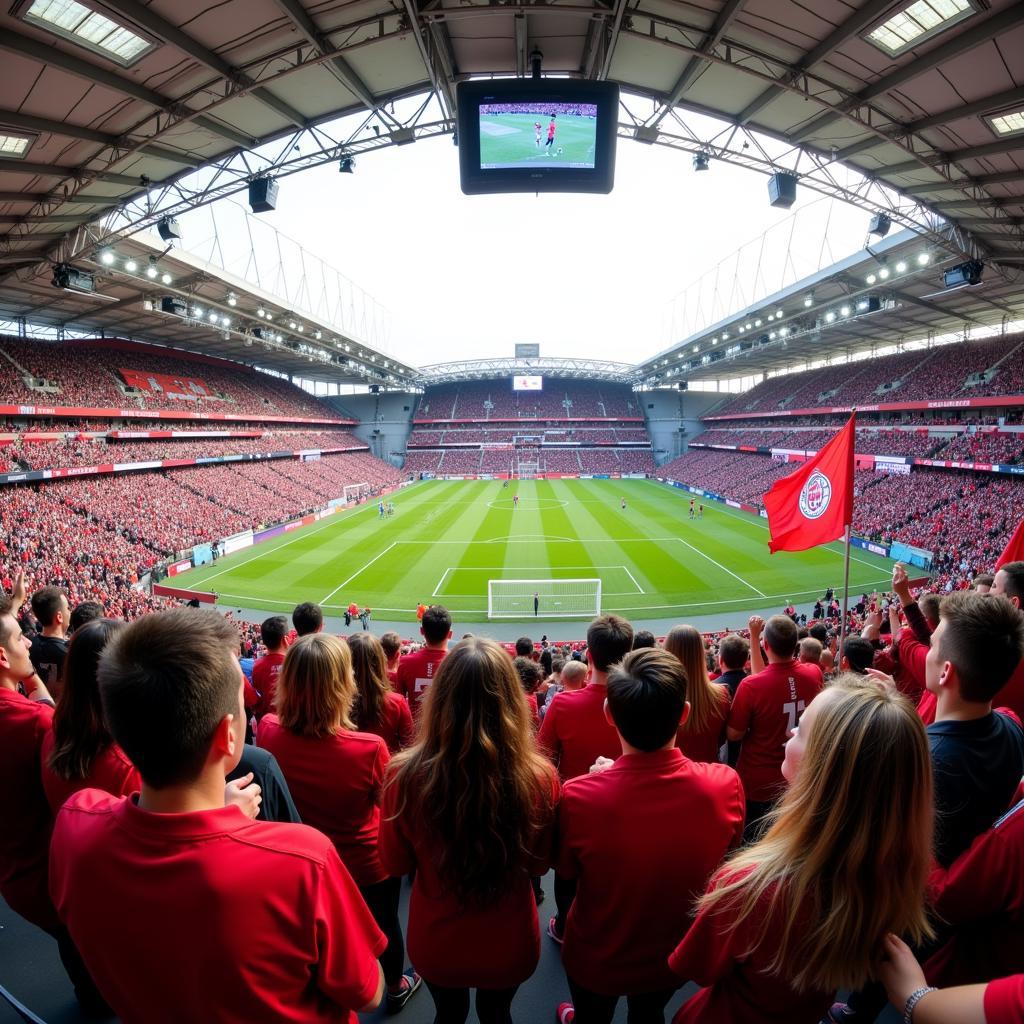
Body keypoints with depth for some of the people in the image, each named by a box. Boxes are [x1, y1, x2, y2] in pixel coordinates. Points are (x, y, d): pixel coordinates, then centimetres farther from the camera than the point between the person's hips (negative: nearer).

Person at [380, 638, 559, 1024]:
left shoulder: (406, 775, -28)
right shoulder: (539, 777, -28)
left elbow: (395, 864, -8)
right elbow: (539, 864, -7)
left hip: (435, 942, 0)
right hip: (510, 944, 0)